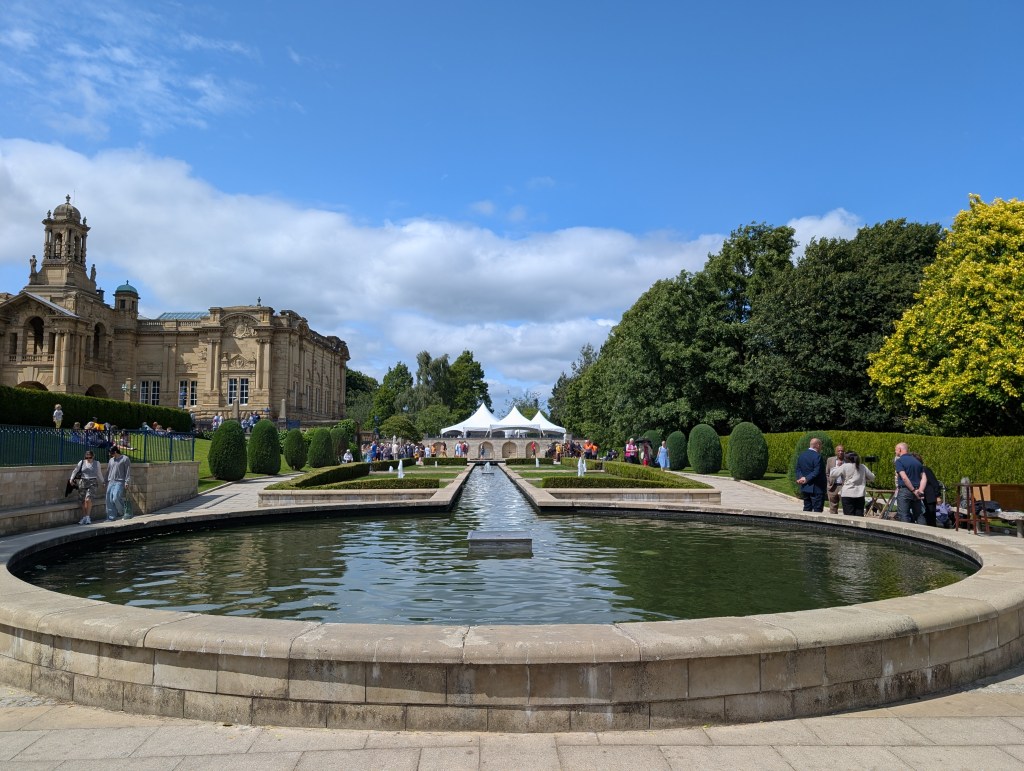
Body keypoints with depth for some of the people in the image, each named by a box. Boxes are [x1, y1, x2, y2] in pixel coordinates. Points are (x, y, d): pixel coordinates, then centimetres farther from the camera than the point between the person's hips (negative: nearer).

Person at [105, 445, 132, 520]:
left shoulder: (125, 459, -1)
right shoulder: (111, 460, 19)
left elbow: (128, 472, -6)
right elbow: (108, 472, 24)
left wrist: (127, 482, -13)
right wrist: (106, 482, 17)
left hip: (120, 482, -7)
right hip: (111, 482, 7)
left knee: (116, 498, -18)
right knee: (109, 500, 0)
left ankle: (125, 513, -2)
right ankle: (111, 517, 5)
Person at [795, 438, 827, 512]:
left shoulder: (801, 455, 10)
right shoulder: (817, 456, -16)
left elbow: (798, 469, 10)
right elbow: (817, 472, -21)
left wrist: (801, 477, -5)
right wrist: (807, 479, -14)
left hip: (804, 488, 8)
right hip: (816, 489, -8)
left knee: (807, 509, 13)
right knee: (817, 510, -3)